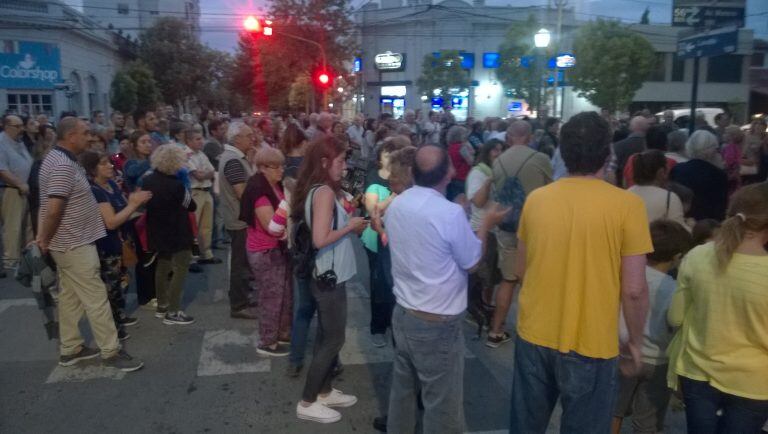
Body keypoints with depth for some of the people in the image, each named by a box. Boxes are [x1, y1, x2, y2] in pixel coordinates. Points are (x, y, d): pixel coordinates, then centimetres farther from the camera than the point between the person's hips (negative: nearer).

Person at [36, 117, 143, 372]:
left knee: (69, 296, 16)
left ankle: (70, 349, 26)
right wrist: (45, 240, -15)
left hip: (68, 242, 10)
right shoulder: (64, 166, -22)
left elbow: (53, 207, 17)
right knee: (96, 298, -4)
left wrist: (46, 235, 16)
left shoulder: (58, 158, 12)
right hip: (75, 244, -10)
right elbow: (53, 209, -27)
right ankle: (111, 352, 4)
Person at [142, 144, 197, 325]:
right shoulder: (176, 185, -22)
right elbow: (191, 206, -9)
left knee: (162, 267, 19)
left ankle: (162, 306, 29)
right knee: (180, 269, -1)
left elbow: (146, 203, 12)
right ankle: (172, 312, -1)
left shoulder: (148, 181, -1)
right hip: (177, 233, -8)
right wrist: (186, 191, 8)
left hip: (158, 231, 8)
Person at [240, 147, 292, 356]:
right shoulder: (259, 191, -21)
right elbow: (272, 227, -27)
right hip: (265, 252, -9)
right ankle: (267, 343, 16)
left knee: (286, 294, 16)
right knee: (271, 297, 1)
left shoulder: (277, 186, 7)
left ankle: (284, 335, 31)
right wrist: (287, 202, -34)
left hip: (278, 248, 9)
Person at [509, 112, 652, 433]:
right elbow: (634, 290, -13)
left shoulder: (536, 199, -4)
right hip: (592, 345, -3)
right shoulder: (627, 205, -15)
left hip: (534, 336, 3)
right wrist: (635, 342, 3)